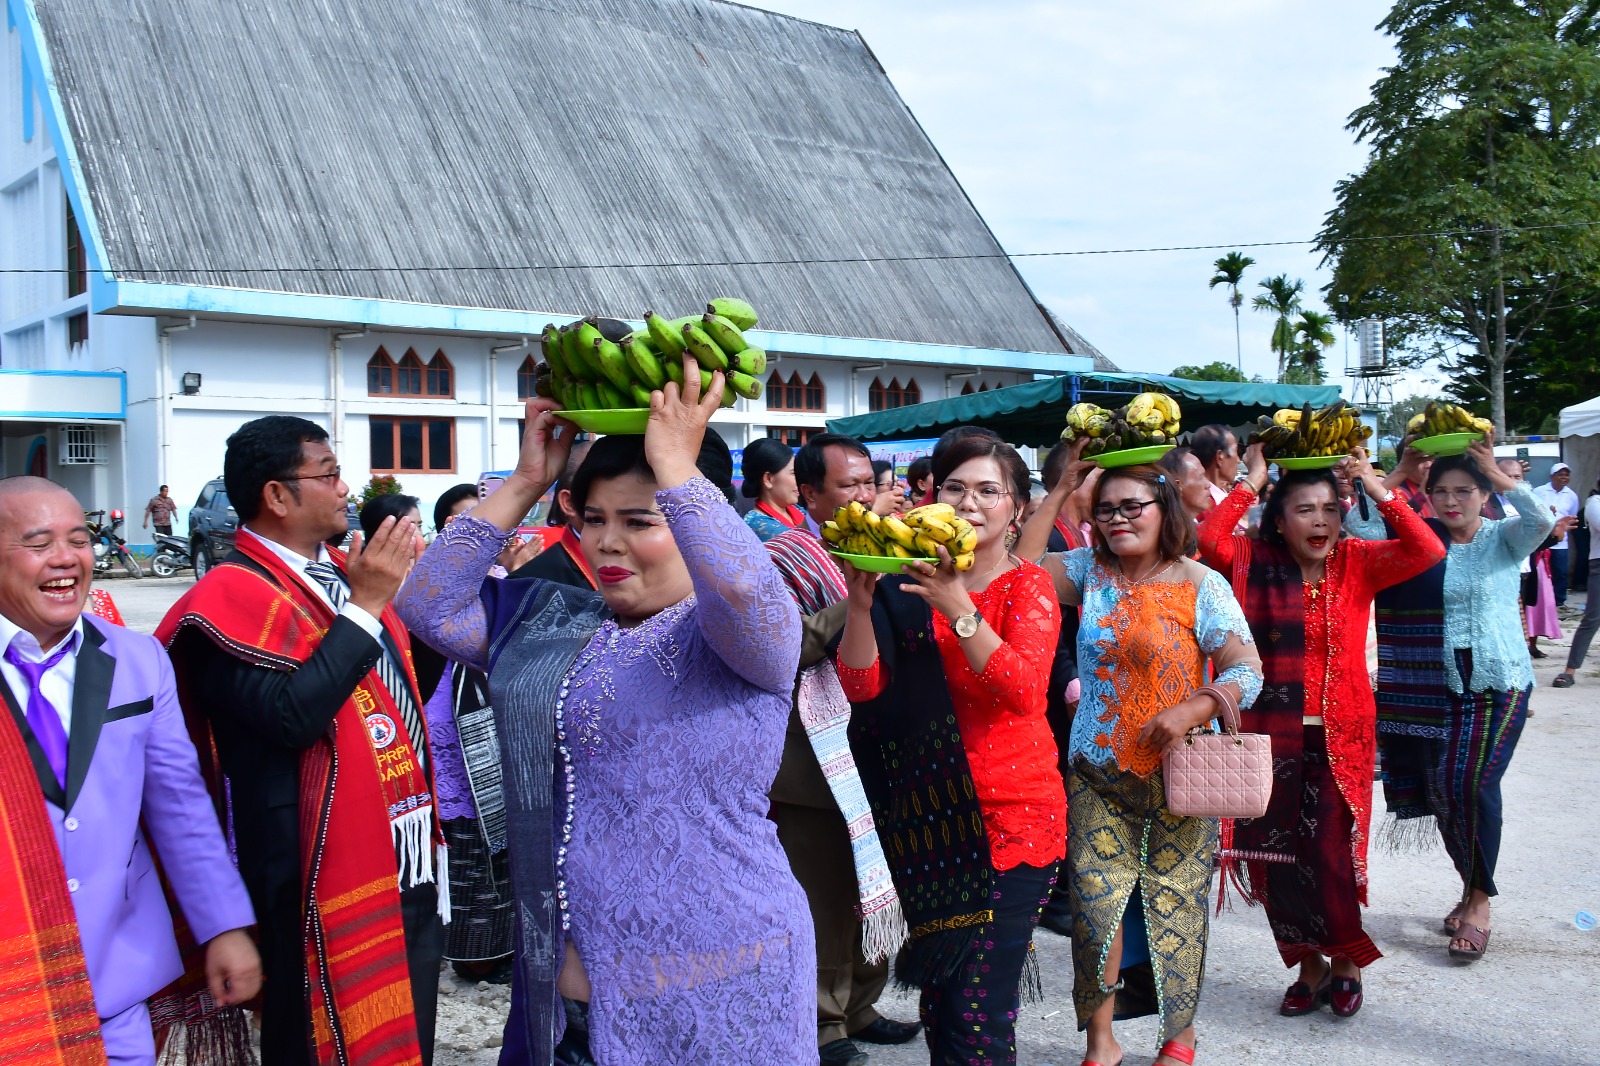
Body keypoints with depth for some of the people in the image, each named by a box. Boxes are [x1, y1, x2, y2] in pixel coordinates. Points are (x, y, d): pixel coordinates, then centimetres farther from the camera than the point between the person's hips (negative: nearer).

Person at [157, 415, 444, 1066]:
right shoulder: (236, 595, -13)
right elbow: (292, 714, -26)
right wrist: (365, 606, -21)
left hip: (408, 866, 8)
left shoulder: (351, 575, 12)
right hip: (322, 880, -8)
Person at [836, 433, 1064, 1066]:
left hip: (1012, 814, -3)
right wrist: (861, 600, -18)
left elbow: (1025, 691, -19)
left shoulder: (1027, 585, -3)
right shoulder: (909, 585, 5)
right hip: (926, 815, 3)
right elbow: (862, 687, -4)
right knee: (937, 999, 15)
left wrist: (958, 607, -29)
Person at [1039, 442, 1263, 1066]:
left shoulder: (1200, 585, -8)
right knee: (1095, 897, 1)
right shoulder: (1089, 570, 4)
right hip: (1097, 773, 3)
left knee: (1174, 898, 8)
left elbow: (1247, 670, -10)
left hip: (1177, 773, -3)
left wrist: (1191, 711, -24)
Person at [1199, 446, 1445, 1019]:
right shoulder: (1255, 562, -2)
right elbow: (1208, 541, -20)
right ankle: (1309, 966, 29)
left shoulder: (1357, 562, 0)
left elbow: (1427, 551, -15)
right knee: (1276, 856, 8)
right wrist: (1250, 482, -16)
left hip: (1340, 736, -1)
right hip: (1269, 735, 1)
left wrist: (1376, 487, -17)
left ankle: (1346, 961, 27)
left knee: (1332, 856, 0)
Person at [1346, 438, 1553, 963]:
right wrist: (1398, 472, -11)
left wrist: (1494, 470, -23)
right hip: (1436, 688, 3)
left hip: (1499, 684, -3)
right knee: (1441, 788, 6)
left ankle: (1478, 900, 4)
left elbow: (1541, 520, -22)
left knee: (1471, 784, -14)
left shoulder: (1503, 540, 0)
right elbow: (1357, 525, -9)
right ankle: (1472, 887, 28)